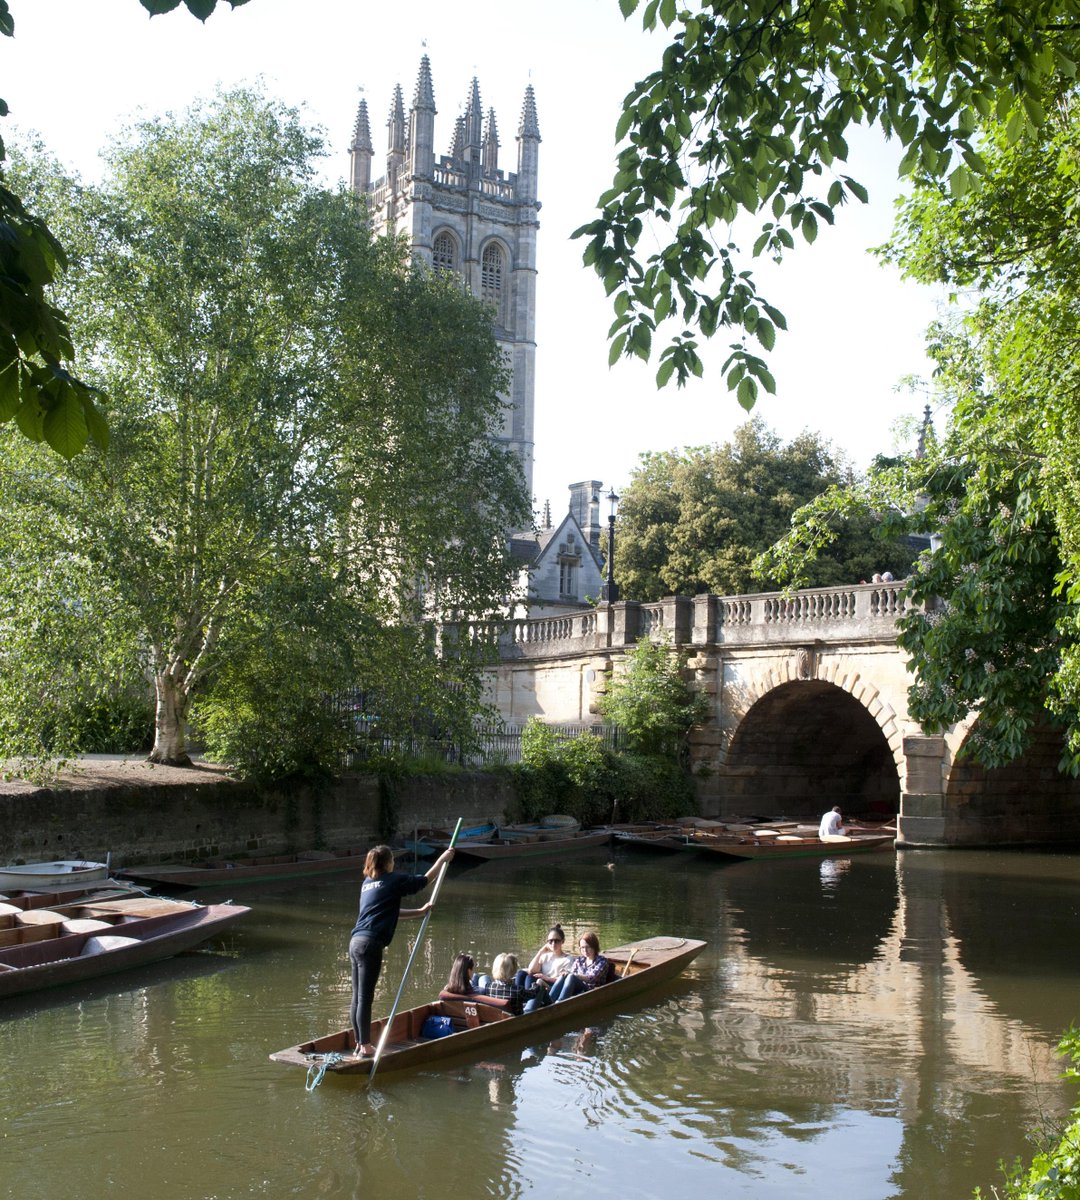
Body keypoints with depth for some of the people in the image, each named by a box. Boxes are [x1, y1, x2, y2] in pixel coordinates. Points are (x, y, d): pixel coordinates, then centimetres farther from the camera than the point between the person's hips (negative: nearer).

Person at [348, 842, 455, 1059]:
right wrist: (443, 859, 22)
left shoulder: (367, 883, 21)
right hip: (370, 944, -8)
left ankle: (360, 1044, 19)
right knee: (365, 998, -4)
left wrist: (419, 912, 29)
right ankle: (365, 1047, 0)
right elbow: (425, 880, 11)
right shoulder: (394, 880, 0)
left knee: (357, 998, 11)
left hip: (355, 942, 8)